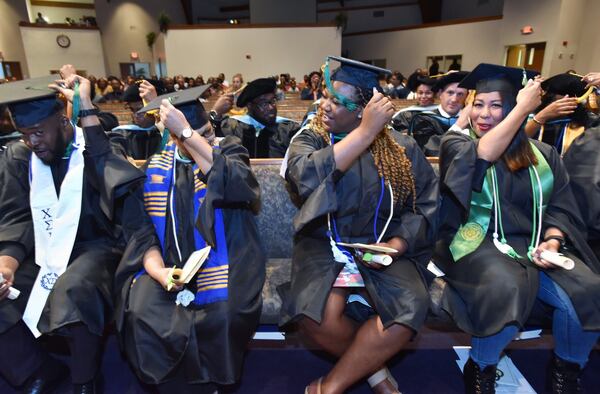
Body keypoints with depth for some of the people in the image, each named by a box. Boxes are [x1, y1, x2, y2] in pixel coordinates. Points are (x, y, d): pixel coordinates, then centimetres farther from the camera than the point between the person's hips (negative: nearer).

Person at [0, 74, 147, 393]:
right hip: (41, 253, 5)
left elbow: (117, 182, -33)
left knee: (73, 289, -34)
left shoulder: (98, 148, -9)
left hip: (93, 247, -5)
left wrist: (86, 109, -29)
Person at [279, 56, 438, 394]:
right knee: (316, 313, -29)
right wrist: (367, 132, -21)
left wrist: (397, 244, -15)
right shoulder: (310, 139, -1)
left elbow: (425, 204, 2)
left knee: (412, 307, -27)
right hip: (323, 243, 0)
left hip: (380, 246, 1)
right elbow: (306, 177, -23)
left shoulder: (401, 147, 2)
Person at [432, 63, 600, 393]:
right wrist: (524, 107, -11)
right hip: (477, 243, -4)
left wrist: (552, 241, -11)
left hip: (532, 244, 4)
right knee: (507, 288, -34)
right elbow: (481, 155, -20)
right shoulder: (455, 143, 2)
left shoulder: (543, 154, 12)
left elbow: (560, 209, 9)